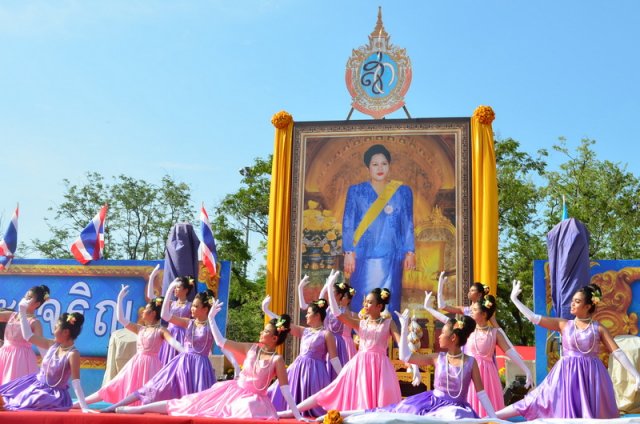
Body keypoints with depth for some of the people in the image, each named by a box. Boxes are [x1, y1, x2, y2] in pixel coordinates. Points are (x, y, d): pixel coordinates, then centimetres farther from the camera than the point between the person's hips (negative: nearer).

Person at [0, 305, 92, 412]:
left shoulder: (73, 354, -22)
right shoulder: (53, 344, -2)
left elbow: (76, 382, -24)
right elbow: (28, 335, 8)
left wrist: (84, 407, -29)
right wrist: (22, 311, 4)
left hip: (53, 395, -7)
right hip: (35, 385, 7)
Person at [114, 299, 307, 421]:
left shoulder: (277, 360, -13)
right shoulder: (251, 348, 0)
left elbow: (285, 388, -15)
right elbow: (221, 342, 2)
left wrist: (297, 414, -21)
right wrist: (211, 318, 1)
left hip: (253, 399, -4)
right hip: (232, 391, 4)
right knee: (184, 404, 0)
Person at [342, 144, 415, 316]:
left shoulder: (403, 192, 6)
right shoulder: (356, 191, 4)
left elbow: (408, 224, 6)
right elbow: (348, 224, 2)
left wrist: (410, 252, -1)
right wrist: (348, 253, -6)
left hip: (391, 257, 0)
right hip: (363, 257, 0)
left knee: (388, 303, 2)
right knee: (363, 303, -1)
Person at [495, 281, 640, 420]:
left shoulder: (598, 328, 0)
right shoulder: (564, 325, 3)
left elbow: (618, 353, -1)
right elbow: (534, 318, 0)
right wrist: (514, 299, -1)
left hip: (591, 375, -1)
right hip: (567, 374, 1)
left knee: (594, 416, 2)